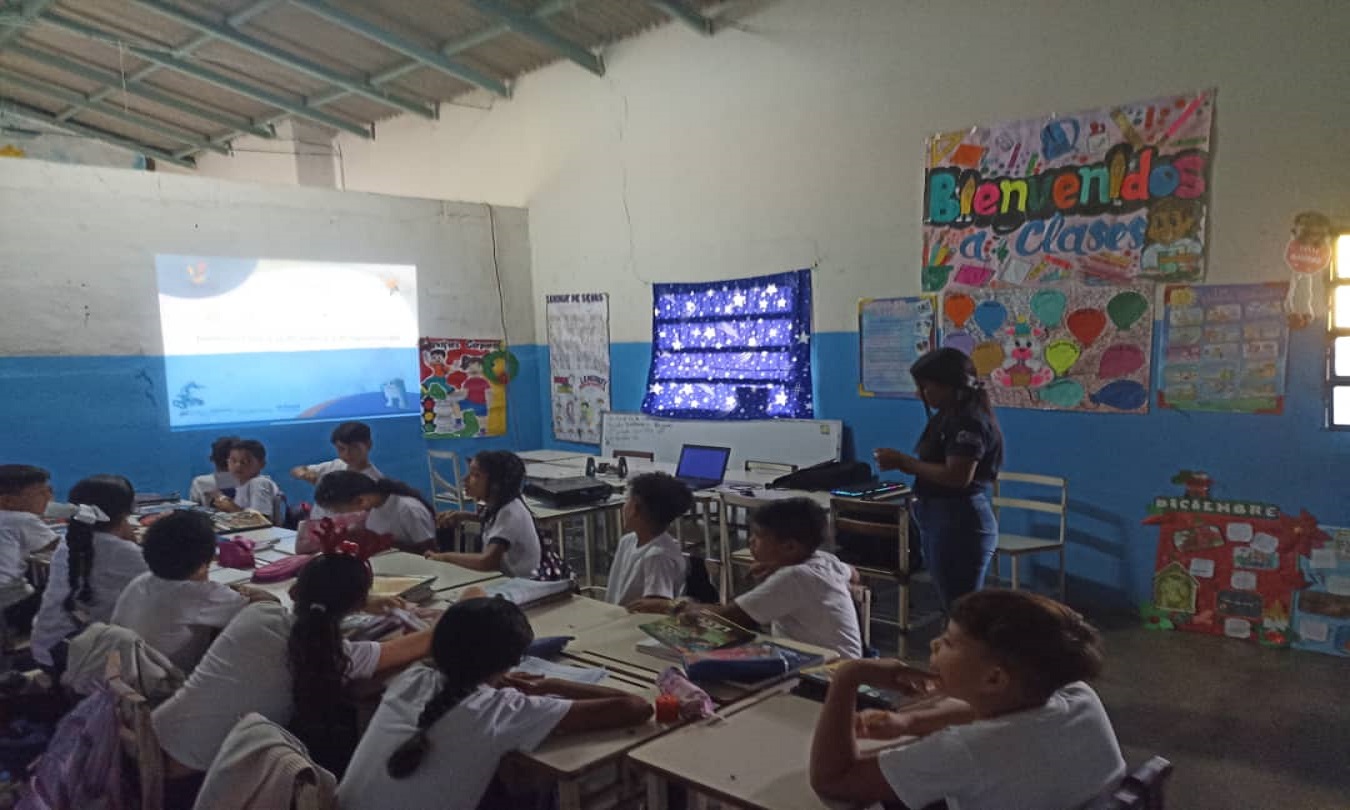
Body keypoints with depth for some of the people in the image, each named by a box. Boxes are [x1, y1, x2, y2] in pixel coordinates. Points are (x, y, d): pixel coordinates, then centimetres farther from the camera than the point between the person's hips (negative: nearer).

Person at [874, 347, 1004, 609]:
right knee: (960, 604, 16)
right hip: (943, 520, 10)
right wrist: (901, 461, -1)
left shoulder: (970, 421, -18)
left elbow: (957, 476, -27)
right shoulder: (948, 416, 13)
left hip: (960, 523, -10)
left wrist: (903, 461, -19)